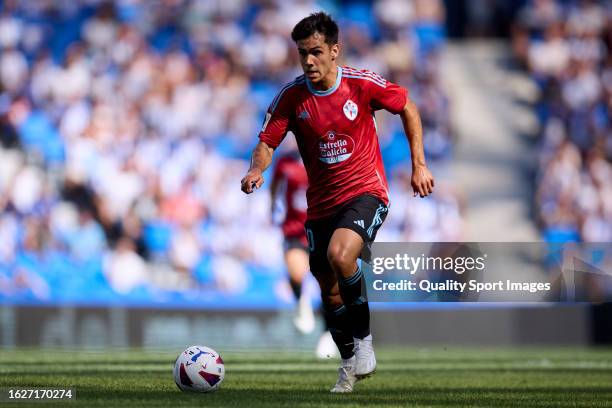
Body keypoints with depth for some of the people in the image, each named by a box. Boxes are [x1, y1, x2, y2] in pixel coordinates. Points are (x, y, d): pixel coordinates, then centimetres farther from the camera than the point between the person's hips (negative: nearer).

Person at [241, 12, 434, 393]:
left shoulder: (362, 83, -9)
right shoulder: (291, 96, -5)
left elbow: (407, 108, 6)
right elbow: (267, 142, -4)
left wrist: (419, 164, 3)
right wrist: (256, 169, -27)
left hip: (365, 193, -4)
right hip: (322, 202, 4)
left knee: (340, 256, -32)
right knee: (329, 291, 9)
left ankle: (364, 340, -13)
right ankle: (351, 363, 33)